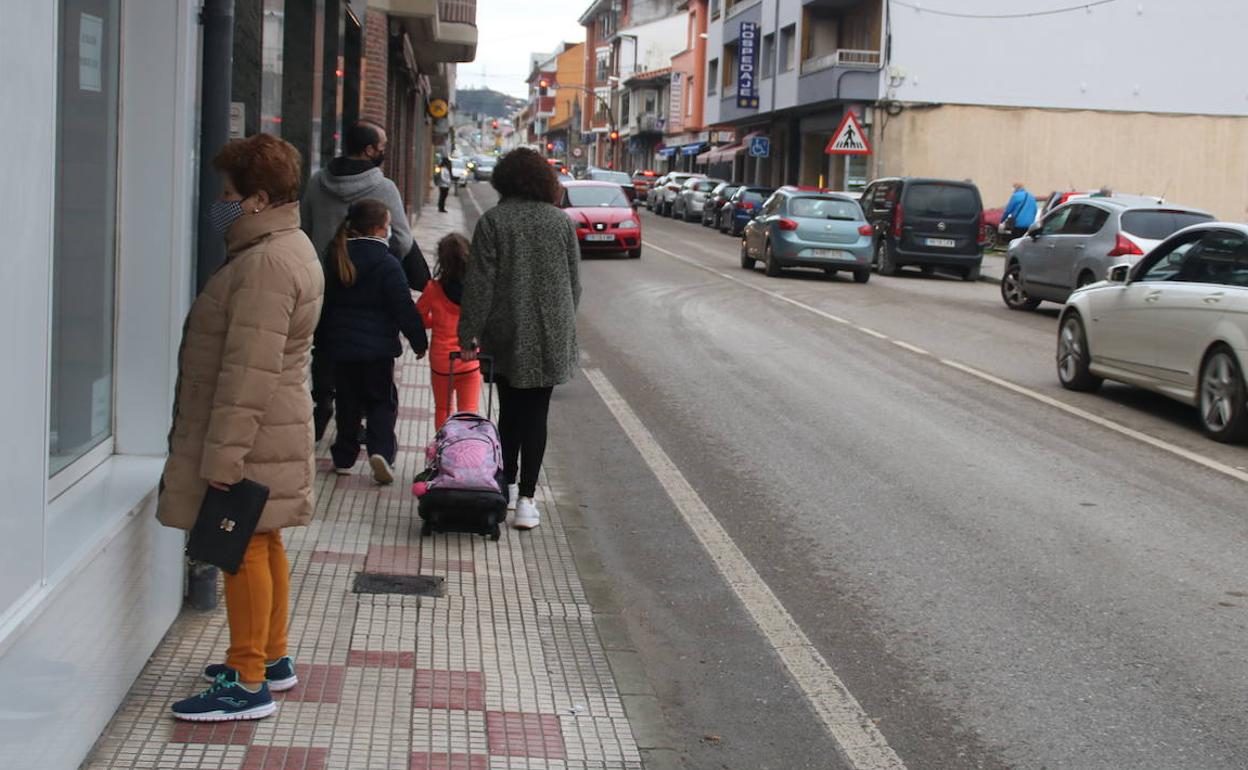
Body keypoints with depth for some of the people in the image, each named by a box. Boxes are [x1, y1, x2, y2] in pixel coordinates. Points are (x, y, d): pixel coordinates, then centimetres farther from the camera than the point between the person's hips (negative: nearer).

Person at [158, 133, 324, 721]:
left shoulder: (266, 263, -21)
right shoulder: (290, 247, 14)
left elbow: (250, 370, -25)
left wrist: (223, 456, -24)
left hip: (251, 434, -11)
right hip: (275, 428, 11)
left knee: (245, 547, -5)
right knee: (263, 544, 18)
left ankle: (247, 683, 2)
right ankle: (270, 657, 31)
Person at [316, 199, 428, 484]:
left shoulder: (337, 259, 6)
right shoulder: (386, 264, -13)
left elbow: (326, 303, 13)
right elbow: (404, 308, -13)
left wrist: (323, 340, 22)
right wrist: (419, 340, -2)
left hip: (340, 345, 5)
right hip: (377, 346, -5)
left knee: (347, 401, 15)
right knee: (381, 400, 6)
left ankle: (344, 457, 19)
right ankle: (381, 449, -12)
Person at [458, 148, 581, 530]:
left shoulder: (492, 221, -7)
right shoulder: (562, 222, 1)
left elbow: (480, 283, -9)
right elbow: (574, 282, 7)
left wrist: (469, 332, -3)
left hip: (507, 334, -1)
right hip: (551, 335, 1)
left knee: (510, 409, 15)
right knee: (536, 413, 3)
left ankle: (508, 484, 27)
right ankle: (525, 498, -1)